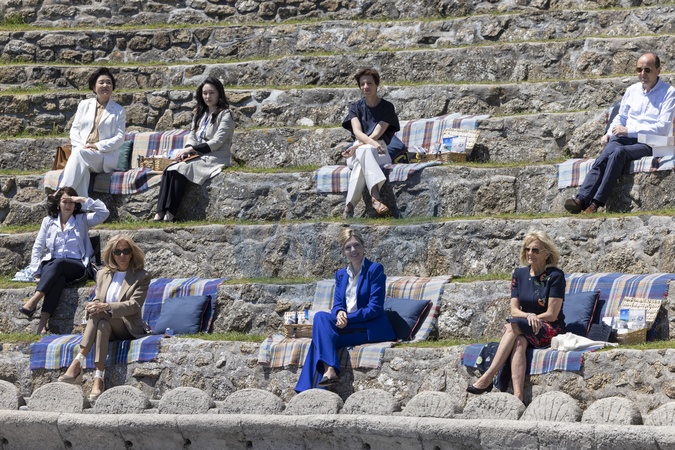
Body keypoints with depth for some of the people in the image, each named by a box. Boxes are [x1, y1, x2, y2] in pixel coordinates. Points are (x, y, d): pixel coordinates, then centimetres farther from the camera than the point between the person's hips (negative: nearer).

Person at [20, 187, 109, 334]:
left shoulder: (82, 220, 14)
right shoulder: (48, 221, 18)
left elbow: (104, 213, 0)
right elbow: (37, 248, 14)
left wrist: (83, 200, -3)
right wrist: (36, 272, 2)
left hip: (76, 266, -1)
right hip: (52, 265, 1)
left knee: (58, 264, -38)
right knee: (57, 278, -38)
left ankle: (34, 300, -52)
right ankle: (43, 323, -54)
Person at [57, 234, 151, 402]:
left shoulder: (142, 277, 4)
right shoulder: (103, 275, 19)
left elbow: (134, 305, -9)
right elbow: (97, 300, 16)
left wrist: (106, 307, -24)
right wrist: (92, 306, -11)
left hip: (128, 328, -3)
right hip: (107, 327, 4)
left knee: (100, 316, -33)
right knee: (103, 325, -35)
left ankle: (78, 363, -46)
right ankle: (98, 378, -51)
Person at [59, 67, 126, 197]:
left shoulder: (119, 111, 13)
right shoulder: (84, 105, 21)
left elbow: (120, 137, 3)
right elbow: (74, 130, 14)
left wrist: (98, 146, -12)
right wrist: (81, 146, -7)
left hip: (106, 156, -2)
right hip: (81, 150, 2)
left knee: (79, 154, -36)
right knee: (81, 167, -38)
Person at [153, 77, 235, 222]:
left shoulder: (225, 115, -3)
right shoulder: (201, 114, 22)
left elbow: (216, 142, -12)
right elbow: (192, 137, 17)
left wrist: (191, 149, -16)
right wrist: (186, 151, -6)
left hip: (215, 157, -7)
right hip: (198, 156, 7)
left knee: (180, 170, -30)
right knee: (169, 169, -23)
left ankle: (169, 214, -31)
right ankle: (160, 213, -35)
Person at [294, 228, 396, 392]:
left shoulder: (375, 270, -5)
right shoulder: (341, 274, 17)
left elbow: (375, 308, -12)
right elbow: (337, 304, 10)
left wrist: (348, 318, -19)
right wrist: (339, 313, -15)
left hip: (370, 328, -6)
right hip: (347, 324, 6)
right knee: (321, 316, -23)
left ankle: (330, 370, -34)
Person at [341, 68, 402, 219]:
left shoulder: (387, 107, 3)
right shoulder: (355, 107, 9)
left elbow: (376, 134, -9)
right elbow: (357, 132, -9)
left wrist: (356, 147, -23)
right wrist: (372, 143, -30)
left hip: (380, 153, -1)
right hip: (358, 149, 1)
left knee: (362, 151, -38)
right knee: (363, 151, -38)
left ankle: (349, 206, -51)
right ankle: (375, 198, -58)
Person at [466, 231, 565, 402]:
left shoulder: (555, 276, -4)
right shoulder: (519, 274, 12)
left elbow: (552, 314, -9)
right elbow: (514, 310, 4)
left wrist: (524, 318, -8)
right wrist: (530, 316, -18)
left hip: (551, 331, -4)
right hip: (524, 331, 4)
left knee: (514, 326, -32)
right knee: (519, 341, -34)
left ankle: (488, 378, -39)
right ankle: (517, 396, -53)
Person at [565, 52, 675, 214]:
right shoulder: (632, 90, 20)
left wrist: (628, 130, -13)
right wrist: (610, 133, 6)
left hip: (649, 144, -5)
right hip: (625, 139, 5)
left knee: (619, 152, -36)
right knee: (603, 157, -29)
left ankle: (596, 204, -43)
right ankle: (581, 199, -45)